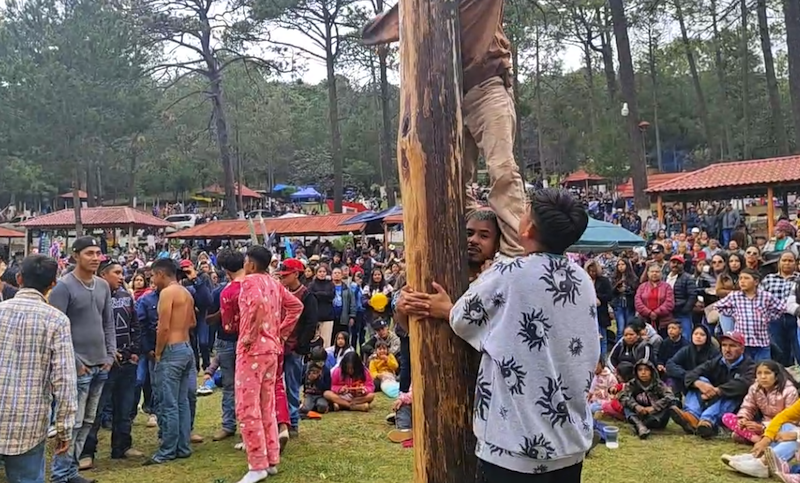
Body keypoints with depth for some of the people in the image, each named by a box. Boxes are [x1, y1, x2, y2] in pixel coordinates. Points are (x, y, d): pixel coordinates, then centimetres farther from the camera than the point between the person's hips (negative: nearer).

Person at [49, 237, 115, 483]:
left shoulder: (103, 286, 10)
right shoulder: (63, 286, -10)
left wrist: (110, 354, 6)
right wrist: (73, 362, -14)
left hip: (101, 365, 7)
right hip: (78, 366, -7)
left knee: (87, 422, 12)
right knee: (72, 423, -3)